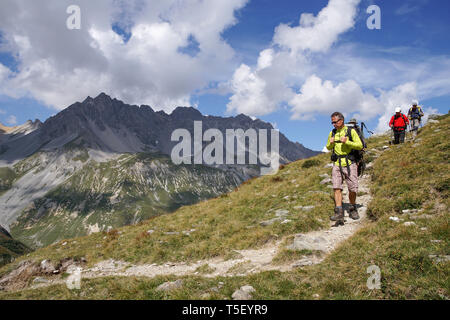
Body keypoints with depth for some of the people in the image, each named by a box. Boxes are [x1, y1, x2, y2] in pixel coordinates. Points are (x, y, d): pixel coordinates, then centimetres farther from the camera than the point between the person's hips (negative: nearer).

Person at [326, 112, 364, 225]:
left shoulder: (351, 131, -1)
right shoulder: (332, 133, 12)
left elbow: (360, 145, -5)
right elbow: (328, 148, 23)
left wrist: (347, 142, -18)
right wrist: (331, 143, 0)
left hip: (349, 163, -3)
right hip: (337, 164, 3)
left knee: (352, 189, 2)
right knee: (337, 187, -10)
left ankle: (352, 210, 25)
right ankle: (339, 213, -12)